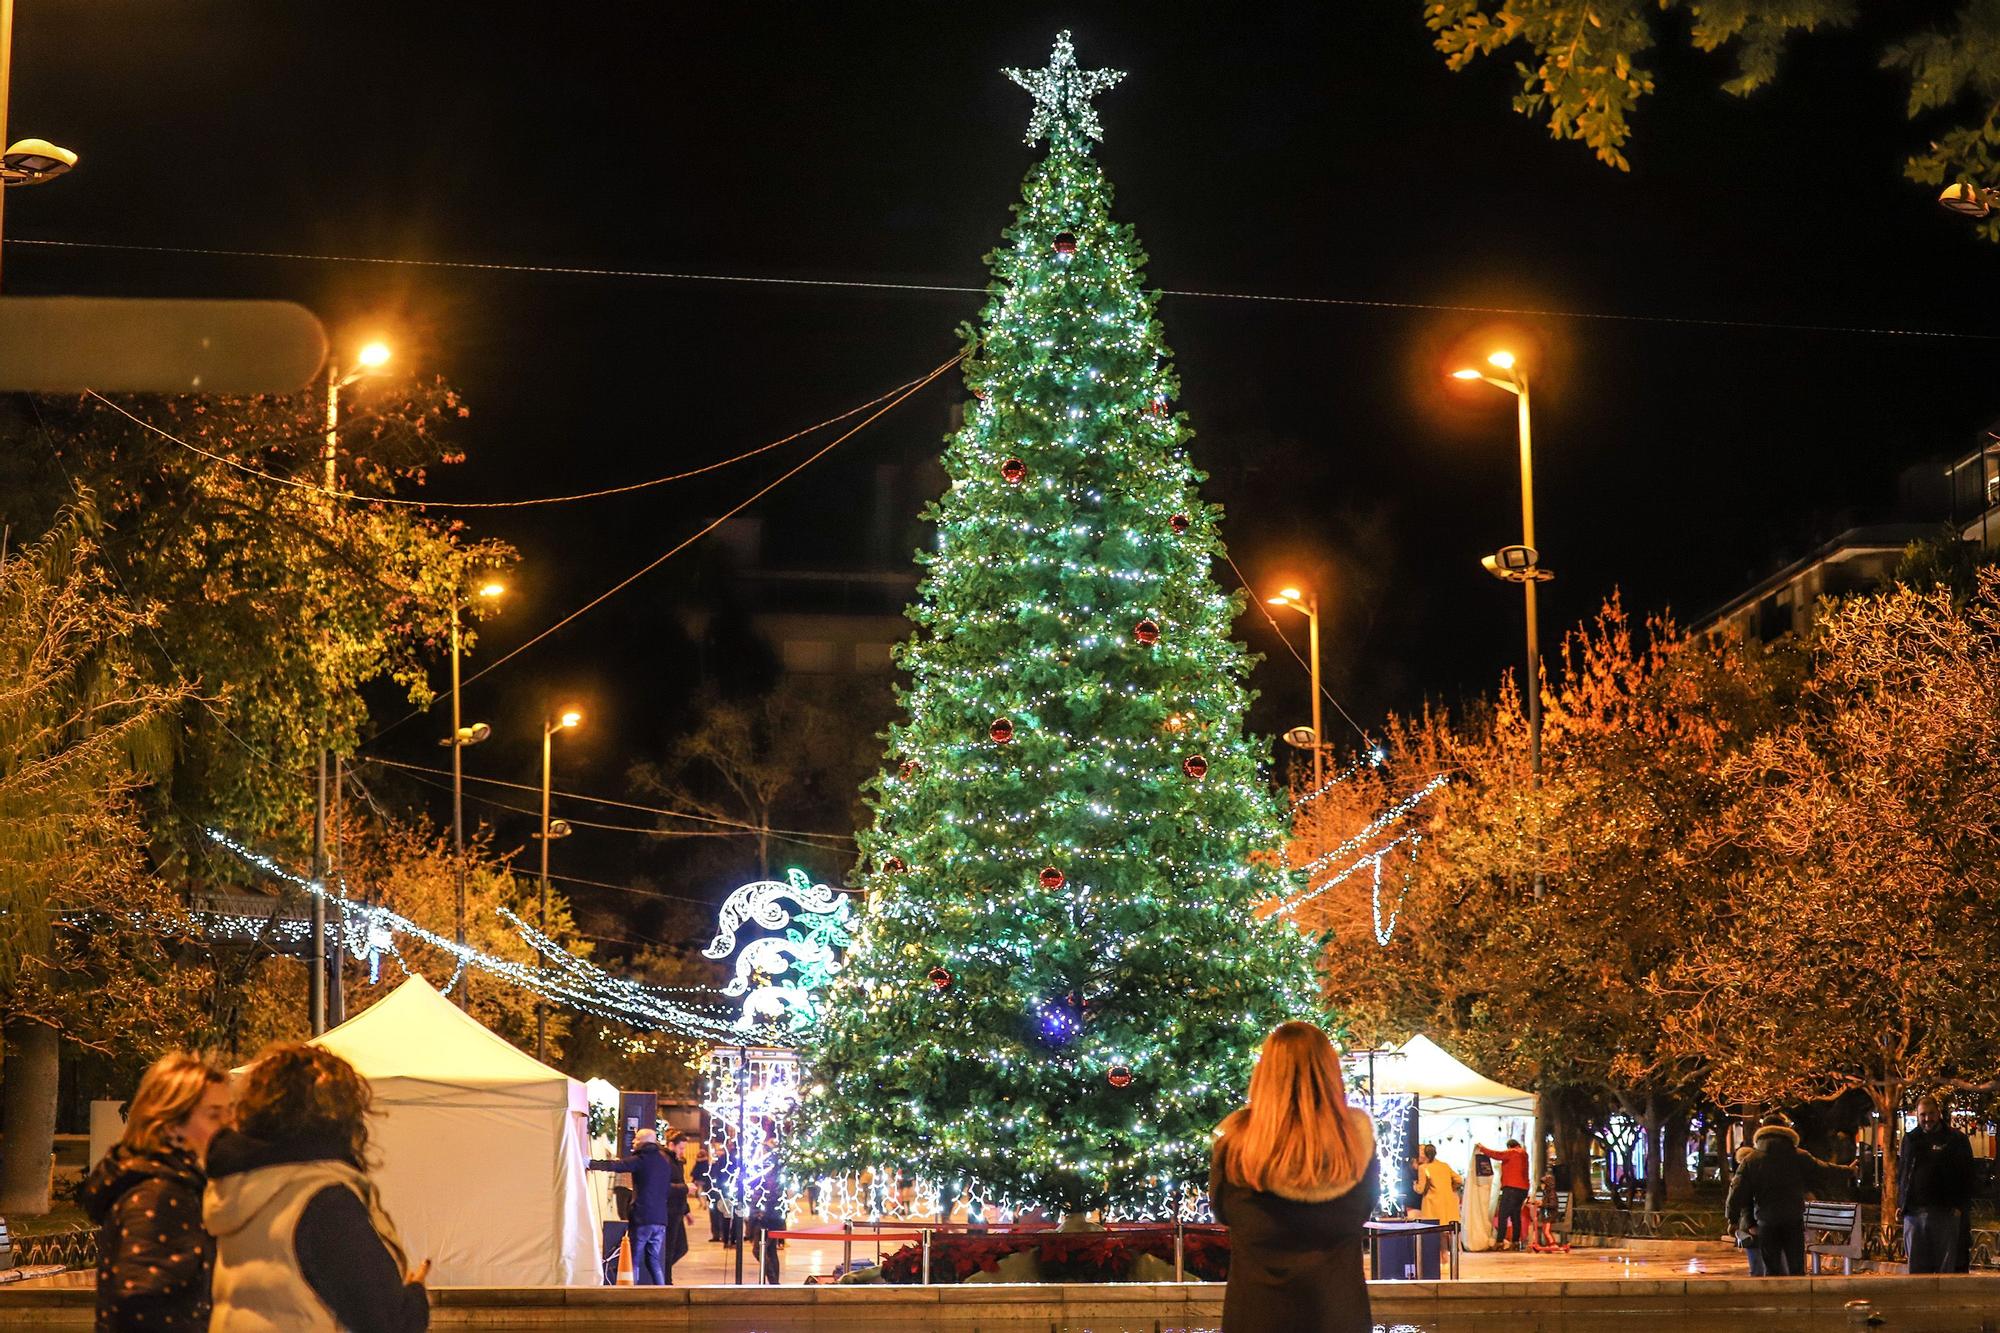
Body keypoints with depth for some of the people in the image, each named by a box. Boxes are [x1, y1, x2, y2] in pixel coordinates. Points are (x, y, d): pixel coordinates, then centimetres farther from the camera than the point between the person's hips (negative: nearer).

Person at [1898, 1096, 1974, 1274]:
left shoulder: (1956, 1139, 3)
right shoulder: (1910, 1139, 15)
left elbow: (1966, 1176, 1)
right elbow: (1901, 1173, 19)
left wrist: (1960, 1206, -8)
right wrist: (1900, 1203, 10)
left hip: (1945, 1212, -3)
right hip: (1913, 1211, 3)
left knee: (1945, 1264, -1)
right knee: (1916, 1263, 5)